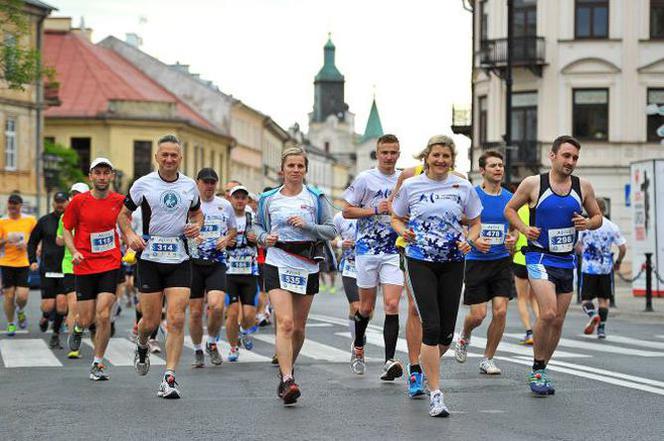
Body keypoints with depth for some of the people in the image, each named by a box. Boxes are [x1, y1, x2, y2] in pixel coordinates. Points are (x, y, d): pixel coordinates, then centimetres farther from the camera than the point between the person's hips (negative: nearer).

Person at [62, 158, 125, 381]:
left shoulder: (120, 201, 0)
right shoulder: (78, 201, -2)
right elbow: (66, 229, 7)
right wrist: (74, 251, -8)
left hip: (110, 265, 0)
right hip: (84, 266, 0)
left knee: (103, 316, -12)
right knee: (86, 319, 3)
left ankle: (97, 364, 3)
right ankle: (78, 328, 43)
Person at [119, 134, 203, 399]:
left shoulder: (189, 186, 7)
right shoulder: (143, 184, 0)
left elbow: (197, 212, 23)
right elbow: (124, 213, 9)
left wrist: (196, 226, 1)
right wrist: (130, 235, -10)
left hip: (179, 260, 1)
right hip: (150, 257, -1)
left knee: (176, 320, -10)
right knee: (151, 321, 2)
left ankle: (169, 378, -6)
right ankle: (142, 345, 39)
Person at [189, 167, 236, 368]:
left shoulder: (225, 205, 8)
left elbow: (233, 230, 21)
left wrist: (226, 239, -1)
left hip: (217, 263, 1)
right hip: (193, 263, 0)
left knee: (217, 305, -19)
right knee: (195, 312, 2)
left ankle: (212, 343, 6)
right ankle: (198, 351, 21)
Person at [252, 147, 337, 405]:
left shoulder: (315, 198, 4)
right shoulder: (269, 199, 6)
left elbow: (331, 230, 1)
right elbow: (258, 225, 19)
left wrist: (307, 226, -15)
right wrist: (264, 237, -3)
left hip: (307, 267, 2)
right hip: (278, 265, -2)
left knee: (298, 327, 10)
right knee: (285, 323, -17)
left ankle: (287, 371, 34)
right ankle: (287, 382, -23)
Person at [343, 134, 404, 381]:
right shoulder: (365, 179, -1)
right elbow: (347, 211, -1)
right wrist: (375, 210, -12)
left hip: (395, 251, 1)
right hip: (367, 249, -1)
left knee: (392, 305, -12)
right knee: (366, 307, 8)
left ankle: (389, 362, -16)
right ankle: (358, 349, 34)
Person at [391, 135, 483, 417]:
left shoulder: (463, 187, 4)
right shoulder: (410, 186, 0)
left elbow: (475, 223, 13)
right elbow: (396, 219, 12)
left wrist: (469, 240, -7)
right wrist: (404, 231, -10)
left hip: (452, 263, 2)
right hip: (420, 261, -2)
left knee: (446, 332, 3)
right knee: (431, 327, -13)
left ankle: (424, 367, 35)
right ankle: (435, 394, -8)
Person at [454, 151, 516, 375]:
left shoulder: (509, 198, 6)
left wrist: (513, 239, -4)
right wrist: (473, 240, -19)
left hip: (502, 261, 3)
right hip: (476, 262, -3)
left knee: (500, 311, -8)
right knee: (477, 315, -4)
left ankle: (488, 359, 9)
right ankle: (464, 337, 32)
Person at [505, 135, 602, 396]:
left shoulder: (583, 187, 3)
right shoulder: (533, 184, -6)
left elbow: (598, 216, 14)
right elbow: (510, 209, 7)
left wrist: (588, 224, -8)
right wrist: (524, 229, -11)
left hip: (567, 260, 5)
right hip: (540, 257, -5)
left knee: (558, 321, 8)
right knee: (548, 313, -21)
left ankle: (541, 370, 25)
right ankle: (537, 370, -4)